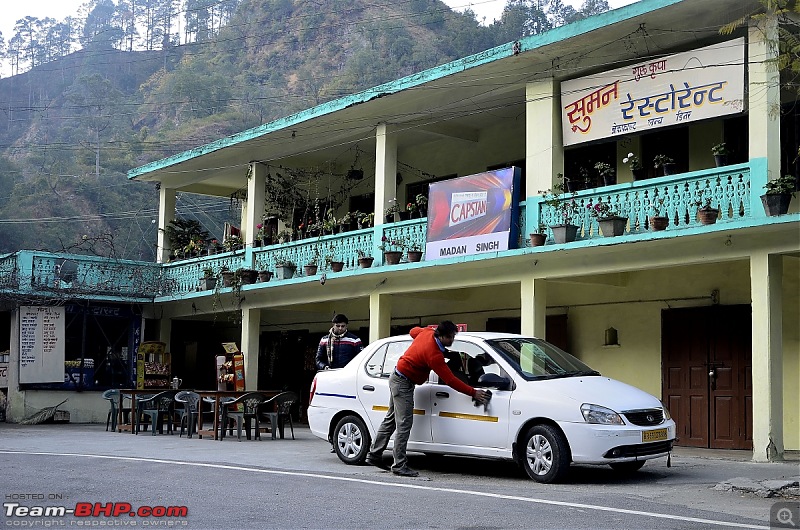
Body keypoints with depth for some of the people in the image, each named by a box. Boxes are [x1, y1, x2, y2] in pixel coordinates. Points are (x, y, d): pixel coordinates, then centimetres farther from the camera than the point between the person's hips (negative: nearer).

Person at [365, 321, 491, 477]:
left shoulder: (427, 332, -3)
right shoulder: (434, 354, -28)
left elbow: (413, 331, 23)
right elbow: (450, 379, -27)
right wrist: (473, 393, -24)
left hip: (397, 378, 10)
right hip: (403, 383, -10)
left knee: (390, 420, 16)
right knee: (404, 424, -11)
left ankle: (374, 455, 24)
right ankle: (399, 465, -10)